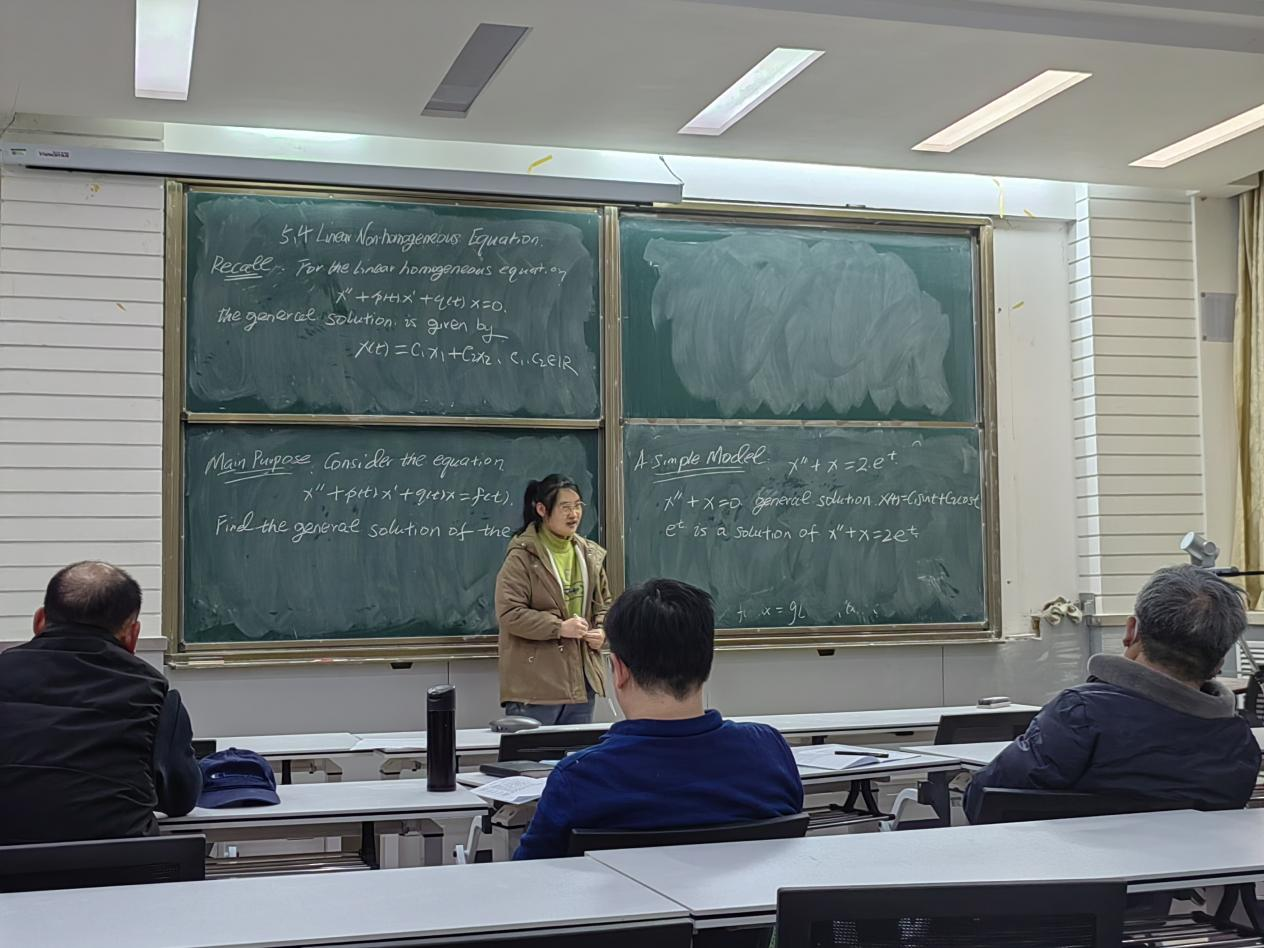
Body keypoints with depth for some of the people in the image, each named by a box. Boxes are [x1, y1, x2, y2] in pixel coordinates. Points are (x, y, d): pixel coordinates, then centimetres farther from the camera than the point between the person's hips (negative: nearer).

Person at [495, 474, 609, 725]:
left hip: (581, 682, 7)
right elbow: (509, 614, -16)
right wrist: (560, 627, -18)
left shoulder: (590, 555, 10)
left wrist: (601, 631, 1)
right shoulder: (522, 556, -10)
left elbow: (604, 603, 22)